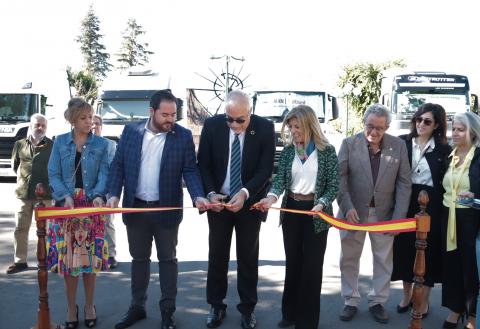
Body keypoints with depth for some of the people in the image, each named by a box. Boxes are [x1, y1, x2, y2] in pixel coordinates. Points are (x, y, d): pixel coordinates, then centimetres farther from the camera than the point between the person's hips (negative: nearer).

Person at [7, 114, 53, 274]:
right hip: (24, 193, 3)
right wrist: (24, 177, 12)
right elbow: (15, 165, 17)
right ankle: (20, 261, 17)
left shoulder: (52, 146, -2)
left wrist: (47, 182, -1)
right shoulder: (20, 144, 6)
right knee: (21, 228, 7)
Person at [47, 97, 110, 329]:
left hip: (91, 205, 0)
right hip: (66, 205, 1)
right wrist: (66, 196, -17)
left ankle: (89, 306, 19)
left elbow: (104, 173, -4)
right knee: (67, 256, 3)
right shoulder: (60, 142, 4)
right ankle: (71, 308, 16)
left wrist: (98, 195, -23)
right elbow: (54, 174, -1)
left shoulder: (100, 143, 3)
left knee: (91, 256, 4)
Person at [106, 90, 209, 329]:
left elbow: (190, 170, -6)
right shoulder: (131, 131, 0)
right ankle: (137, 307, 28)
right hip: (136, 207, 2)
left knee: (167, 260, 8)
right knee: (139, 258, 14)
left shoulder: (183, 136, -5)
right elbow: (118, 165, 2)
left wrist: (198, 196, -22)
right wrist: (114, 194, -10)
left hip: (167, 209, -2)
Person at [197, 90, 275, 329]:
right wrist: (211, 193, -18)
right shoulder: (212, 125, -9)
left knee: (248, 257, 9)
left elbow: (266, 168, -13)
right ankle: (216, 306, 25)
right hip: (219, 201, 1)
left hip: (250, 202, -1)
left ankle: (247, 308, 23)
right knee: (217, 255, 10)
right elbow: (203, 164, -3)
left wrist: (244, 193, -28)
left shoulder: (265, 128, -12)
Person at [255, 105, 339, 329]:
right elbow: (280, 179, -4)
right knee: (293, 262, 14)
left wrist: (322, 203, -24)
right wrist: (272, 197, -24)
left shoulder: (327, 151, -7)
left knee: (312, 265, 3)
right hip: (291, 210, 4)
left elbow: (333, 184, -7)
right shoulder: (288, 151, 3)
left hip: (315, 213, -3)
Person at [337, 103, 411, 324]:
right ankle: (351, 302, 24)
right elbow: (340, 177, -7)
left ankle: (377, 302, 26)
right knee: (349, 258, 9)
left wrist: (398, 216, -9)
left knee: (383, 260, 10)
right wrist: (348, 207, -18)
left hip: (384, 213, 1)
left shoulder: (399, 146, -3)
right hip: (354, 212, 0)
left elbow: (404, 183, -3)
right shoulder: (349, 144, -5)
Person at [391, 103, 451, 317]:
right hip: (405, 202, 2)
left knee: (428, 250, 8)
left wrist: (439, 207, -10)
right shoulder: (402, 143, 0)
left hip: (431, 206, -1)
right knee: (405, 248, 11)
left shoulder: (443, 149, -2)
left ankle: (423, 300, 25)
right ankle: (407, 294, 32)